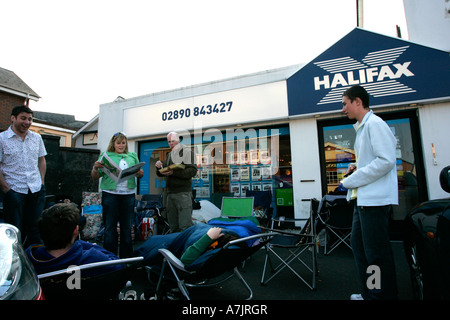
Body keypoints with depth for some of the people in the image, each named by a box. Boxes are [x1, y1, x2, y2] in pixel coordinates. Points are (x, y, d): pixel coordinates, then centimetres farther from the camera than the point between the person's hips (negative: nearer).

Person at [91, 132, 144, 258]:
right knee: (110, 226, 5)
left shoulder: (133, 156, 13)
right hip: (110, 194, -2)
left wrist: (141, 174, -7)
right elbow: (95, 177, 6)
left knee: (127, 227, 9)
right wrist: (95, 168, -14)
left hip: (128, 194, 2)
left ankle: (126, 256, 21)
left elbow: (139, 174, 16)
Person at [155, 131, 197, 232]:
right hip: (170, 193, 7)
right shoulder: (169, 155, 20)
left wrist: (174, 172, -24)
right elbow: (161, 174, 20)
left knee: (185, 226, -7)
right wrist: (159, 167, -3)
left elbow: (193, 171, -13)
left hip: (183, 193, -6)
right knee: (173, 227, 12)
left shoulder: (186, 151, -1)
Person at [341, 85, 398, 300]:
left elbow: (386, 160, -20)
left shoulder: (375, 124, -11)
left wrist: (351, 181, -17)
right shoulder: (362, 128, 19)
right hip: (362, 198, 10)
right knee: (359, 246, 16)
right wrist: (357, 169, 8)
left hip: (375, 199, -10)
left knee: (377, 253, 1)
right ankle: (370, 294, 31)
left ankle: (384, 295, 18)